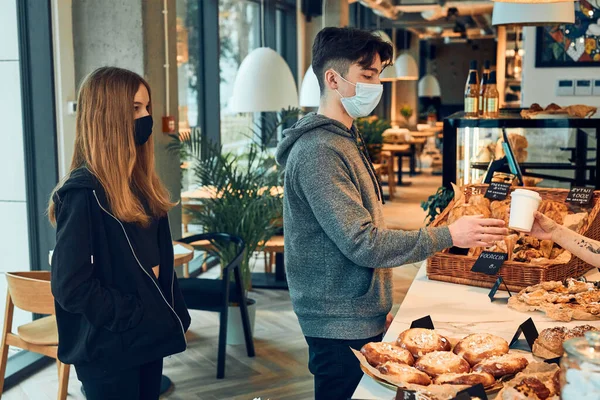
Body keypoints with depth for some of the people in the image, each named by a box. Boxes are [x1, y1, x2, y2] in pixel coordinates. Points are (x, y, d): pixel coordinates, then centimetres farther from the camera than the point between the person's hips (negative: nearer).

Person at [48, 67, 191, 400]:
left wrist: (175, 313, 8)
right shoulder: (84, 192, -17)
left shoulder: (141, 183, 8)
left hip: (148, 336, 8)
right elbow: (71, 286, -20)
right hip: (109, 347, -8)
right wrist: (136, 315, -17)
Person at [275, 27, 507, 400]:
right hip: (341, 327, -9)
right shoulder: (319, 152, -20)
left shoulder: (346, 139, 12)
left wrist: (379, 307, 17)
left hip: (362, 317, 9)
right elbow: (363, 243, -24)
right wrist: (448, 236, -21)